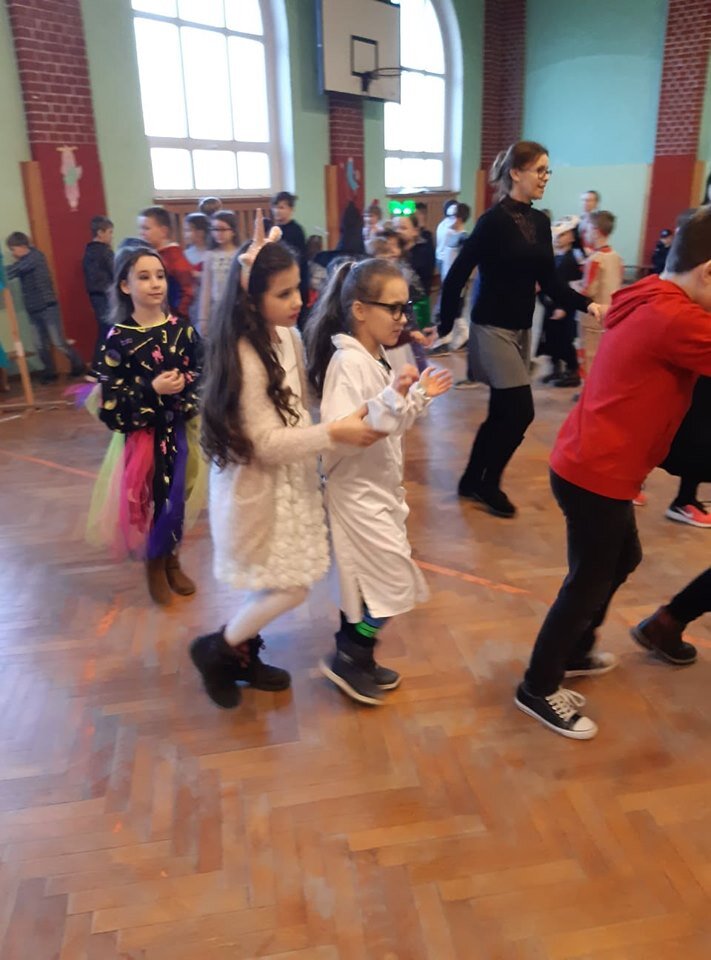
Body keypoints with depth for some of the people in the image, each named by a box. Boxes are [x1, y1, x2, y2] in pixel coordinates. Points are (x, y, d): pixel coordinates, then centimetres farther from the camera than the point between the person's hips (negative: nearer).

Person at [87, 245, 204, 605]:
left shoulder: (182, 329, -1)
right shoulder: (118, 339, -10)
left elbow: (201, 375, 6)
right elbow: (109, 404, -12)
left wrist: (186, 386, -13)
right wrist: (152, 391, -23)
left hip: (180, 430, 3)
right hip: (141, 434, -3)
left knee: (176, 500, 12)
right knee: (149, 501, 6)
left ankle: (172, 562, 35)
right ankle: (154, 568, 29)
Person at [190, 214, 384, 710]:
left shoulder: (287, 336, 0)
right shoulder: (244, 357, -25)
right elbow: (265, 443, -24)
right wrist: (334, 434, -27)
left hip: (289, 480, 8)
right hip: (258, 488, -8)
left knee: (275, 584, 17)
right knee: (290, 588, 1)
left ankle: (243, 654, 38)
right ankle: (215, 648, 23)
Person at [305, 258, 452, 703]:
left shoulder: (376, 358, 8)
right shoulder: (348, 362, -21)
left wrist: (418, 396, 4)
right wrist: (391, 400, -37)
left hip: (378, 487, 9)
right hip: (359, 492, -9)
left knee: (367, 579, 17)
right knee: (393, 581, -1)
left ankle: (357, 659, 33)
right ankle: (347, 658, 16)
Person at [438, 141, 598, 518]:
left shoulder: (540, 222, 9)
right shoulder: (493, 221, -13)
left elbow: (549, 282, 7)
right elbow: (456, 275, -13)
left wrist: (587, 304, -8)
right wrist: (445, 326, -11)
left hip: (522, 329, 8)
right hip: (493, 328, -8)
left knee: (502, 413, 11)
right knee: (520, 413, -7)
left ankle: (471, 481, 25)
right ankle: (488, 484, 13)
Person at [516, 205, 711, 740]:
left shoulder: (651, 304, 9)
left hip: (593, 466, 10)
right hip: (596, 475, -10)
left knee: (622, 560, 25)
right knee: (589, 582, 4)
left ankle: (574, 652, 43)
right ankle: (539, 689, 21)